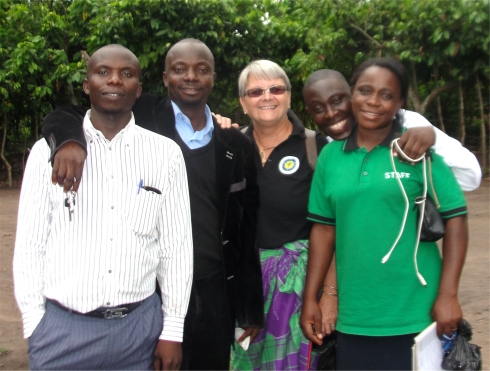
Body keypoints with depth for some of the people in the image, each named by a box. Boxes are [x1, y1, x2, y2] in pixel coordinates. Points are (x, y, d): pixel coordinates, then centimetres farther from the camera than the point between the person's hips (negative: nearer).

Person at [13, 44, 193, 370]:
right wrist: (35, 325, -1)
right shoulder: (49, 150, -2)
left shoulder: (166, 154, -1)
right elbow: (30, 244, 1)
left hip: (140, 326, 1)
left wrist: (173, 329, 2)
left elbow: (177, 245, 2)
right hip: (62, 327, 0)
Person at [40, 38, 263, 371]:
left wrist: (252, 307, 11)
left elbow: (248, 232, 9)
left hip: (214, 295, 2)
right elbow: (65, 117, -2)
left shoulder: (237, 146, 6)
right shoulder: (143, 120, -1)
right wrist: (69, 140, -26)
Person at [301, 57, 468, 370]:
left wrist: (448, 295, -13)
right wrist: (310, 299, 5)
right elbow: (324, 228, 8)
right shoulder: (330, 156, 5)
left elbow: (455, 219, -6)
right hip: (353, 317, 3)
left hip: (415, 316, -3)